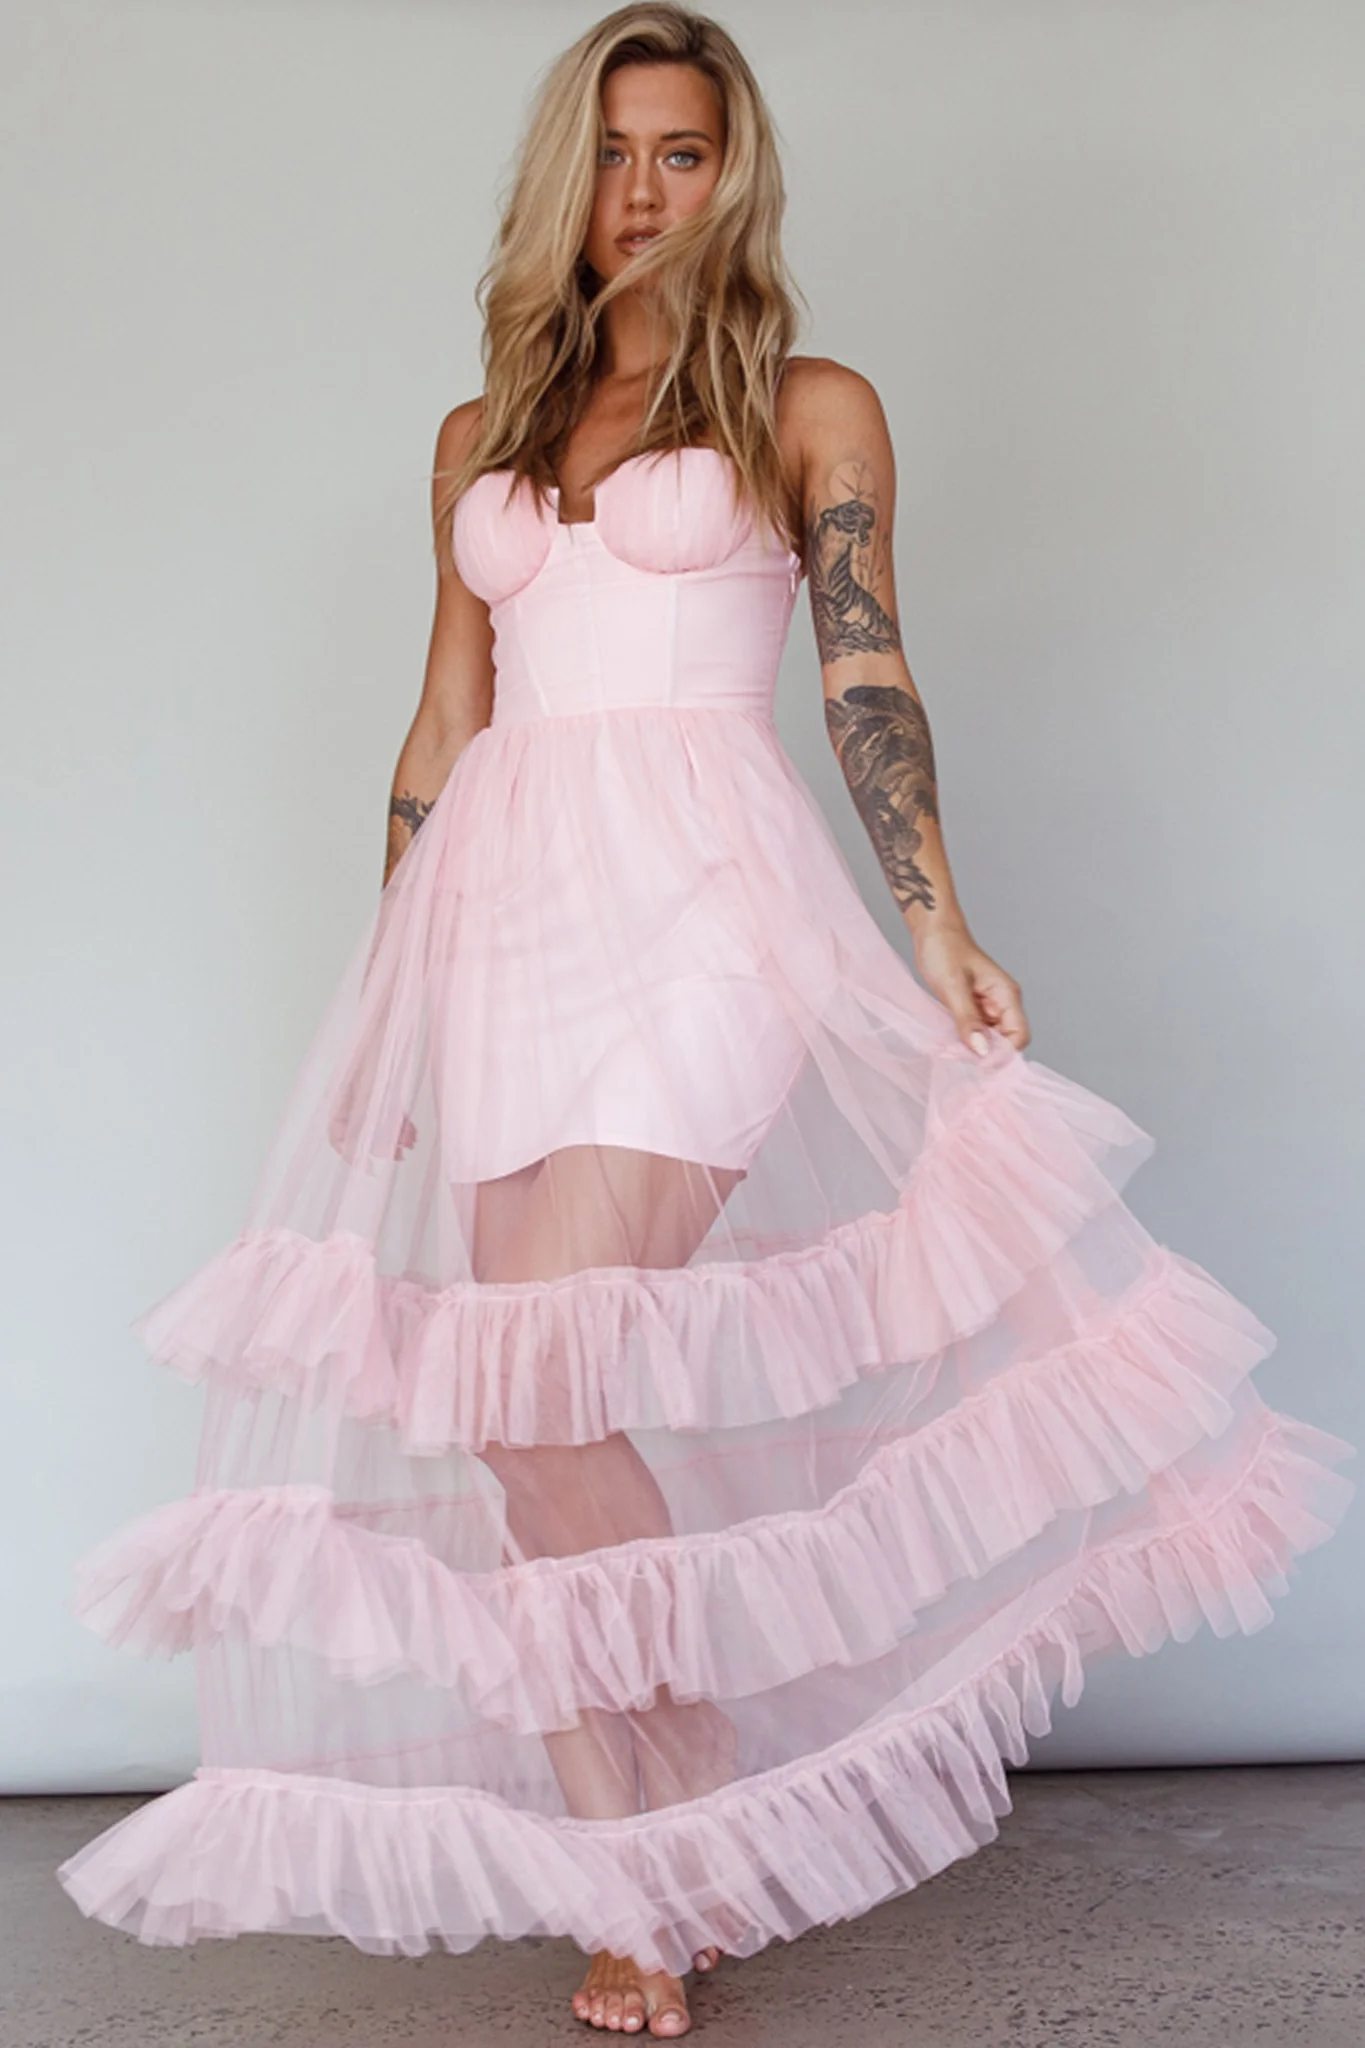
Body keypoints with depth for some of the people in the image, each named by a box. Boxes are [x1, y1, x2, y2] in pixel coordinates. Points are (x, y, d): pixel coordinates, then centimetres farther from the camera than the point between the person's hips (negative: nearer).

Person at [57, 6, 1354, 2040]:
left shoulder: (811, 406, 12)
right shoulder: (481, 438, 22)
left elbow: (868, 675, 2)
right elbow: (441, 732, 19)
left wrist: (939, 926, -12)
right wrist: (383, 1001, 14)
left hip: (701, 902, -4)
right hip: (501, 917, 4)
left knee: (544, 1394, -16)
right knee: (526, 1427, -2)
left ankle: (674, 1871, 3)